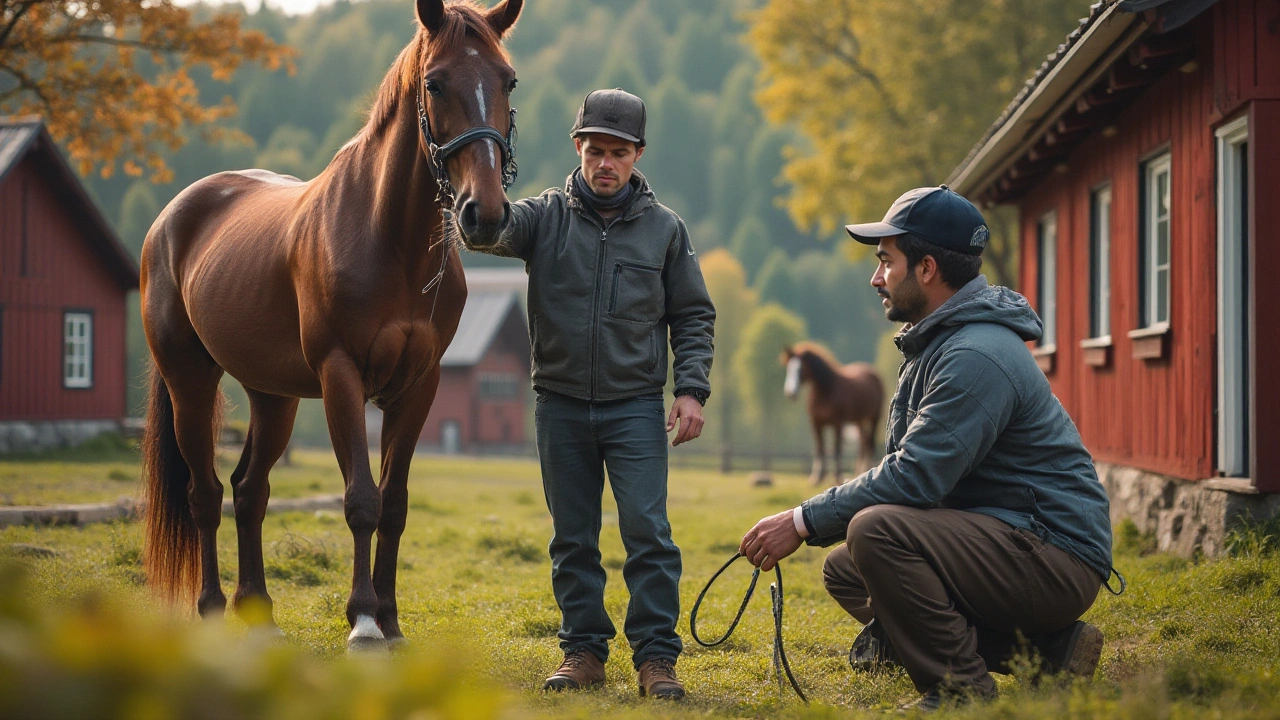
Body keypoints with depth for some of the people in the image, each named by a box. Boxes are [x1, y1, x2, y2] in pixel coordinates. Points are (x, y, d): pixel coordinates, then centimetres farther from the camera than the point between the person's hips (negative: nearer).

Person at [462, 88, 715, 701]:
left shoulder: (664, 228, 3)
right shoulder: (545, 216, 2)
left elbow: (693, 316, 7)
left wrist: (692, 389, -4)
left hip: (636, 406, -1)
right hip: (561, 404, 1)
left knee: (647, 532, -7)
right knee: (572, 538, 8)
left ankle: (656, 655, 0)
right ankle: (583, 649, 17)